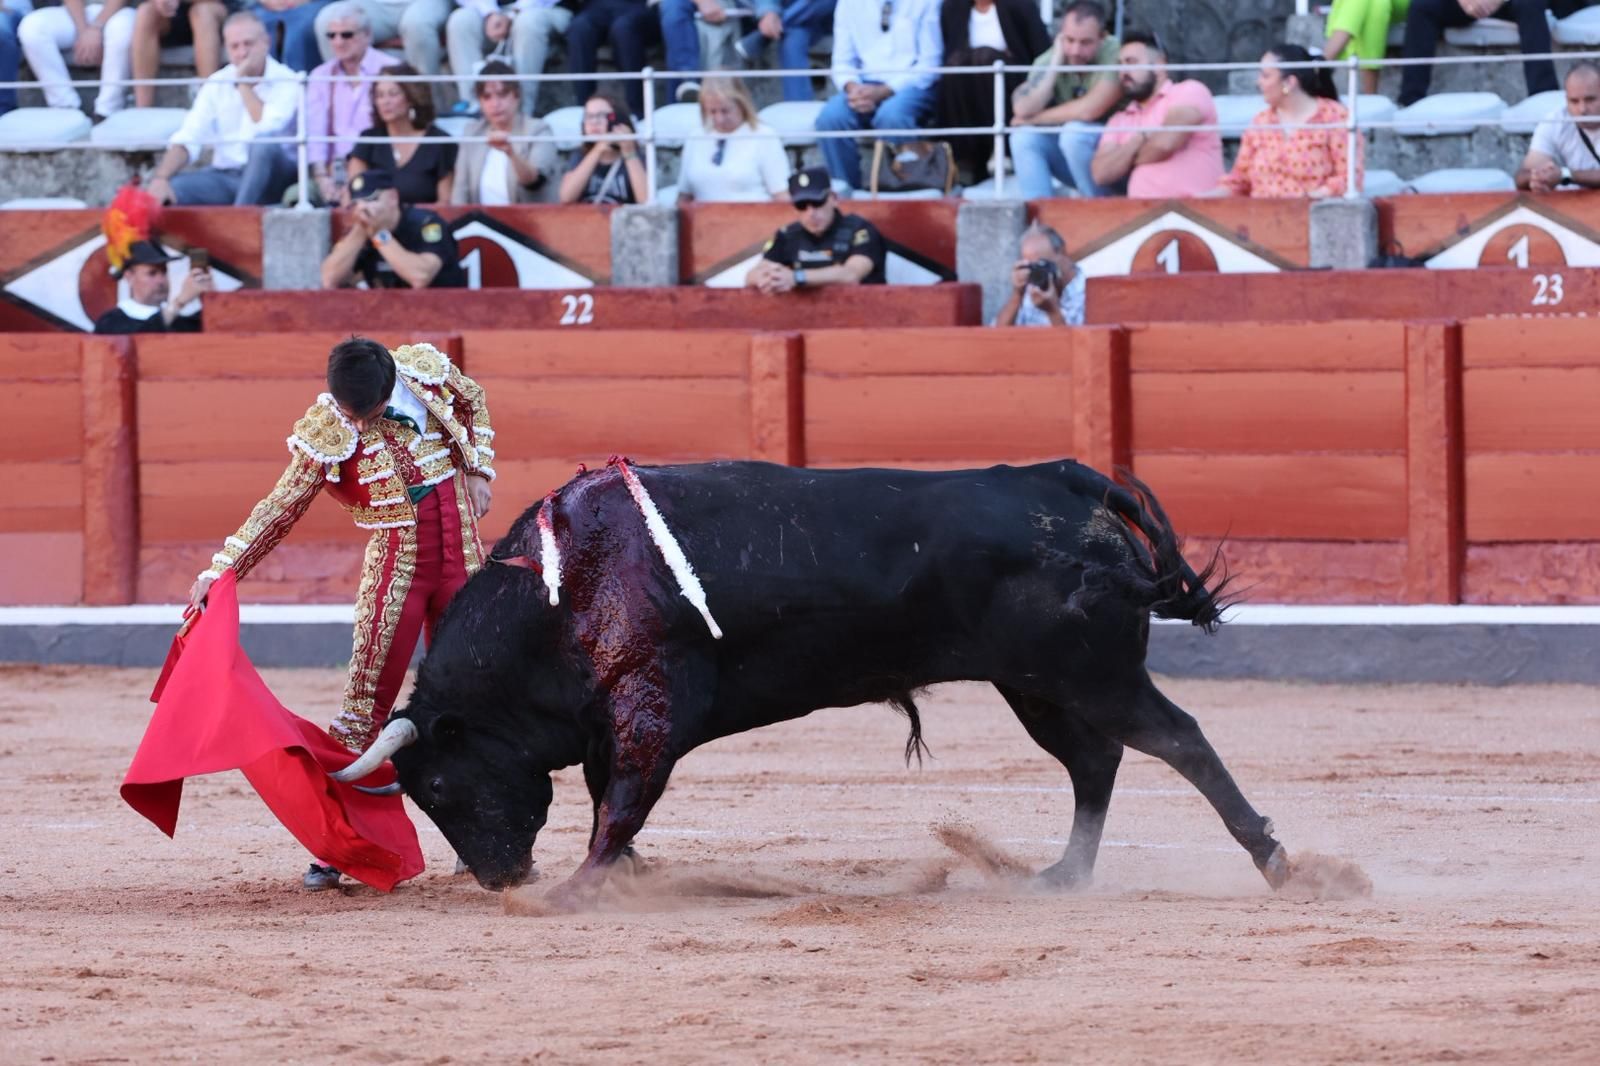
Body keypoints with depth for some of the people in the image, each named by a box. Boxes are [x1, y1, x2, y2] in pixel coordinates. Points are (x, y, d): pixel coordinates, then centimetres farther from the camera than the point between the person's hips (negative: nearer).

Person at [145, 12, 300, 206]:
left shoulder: (286, 81, -5)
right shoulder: (217, 84, 7)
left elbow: (269, 129, -23)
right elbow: (186, 139, -2)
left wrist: (244, 85, -13)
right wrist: (160, 179, -19)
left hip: (271, 177, -3)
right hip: (225, 177, 3)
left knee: (264, 146, -37)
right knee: (172, 189, -24)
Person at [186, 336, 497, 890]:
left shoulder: (426, 368, -7)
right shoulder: (327, 433, -15)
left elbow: (473, 403, 15)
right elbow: (281, 508, -12)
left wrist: (478, 471, 4)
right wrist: (219, 572, -18)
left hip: (463, 559, 3)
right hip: (396, 568, -3)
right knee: (367, 698, -8)